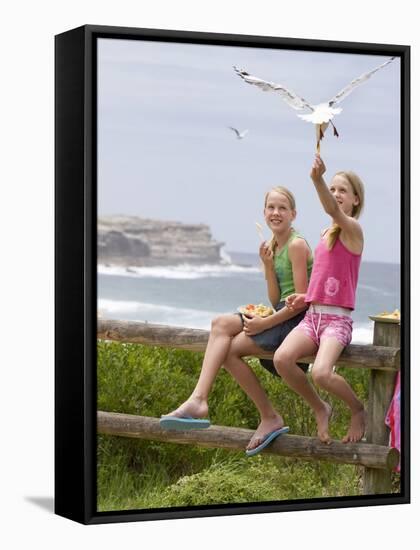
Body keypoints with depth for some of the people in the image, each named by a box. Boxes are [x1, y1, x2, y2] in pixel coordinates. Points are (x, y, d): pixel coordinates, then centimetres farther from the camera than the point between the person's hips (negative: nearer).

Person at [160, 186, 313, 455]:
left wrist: (265, 323, -15)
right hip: (282, 314, 8)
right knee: (221, 324, -13)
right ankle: (199, 399, -24)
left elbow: (302, 300, -15)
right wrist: (268, 266, -3)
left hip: (299, 319, -8)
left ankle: (270, 418, -6)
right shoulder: (272, 246, 16)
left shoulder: (297, 245, -9)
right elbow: (276, 301, 11)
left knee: (230, 349, -17)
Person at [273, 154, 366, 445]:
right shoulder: (325, 234, 19)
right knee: (282, 358, -23)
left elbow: (334, 210, -28)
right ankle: (320, 409, 0)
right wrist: (306, 297, 8)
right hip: (313, 315, 7)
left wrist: (318, 180, -45)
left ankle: (358, 410, 0)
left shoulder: (353, 230, -4)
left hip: (338, 320, -6)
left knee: (321, 373, -31)